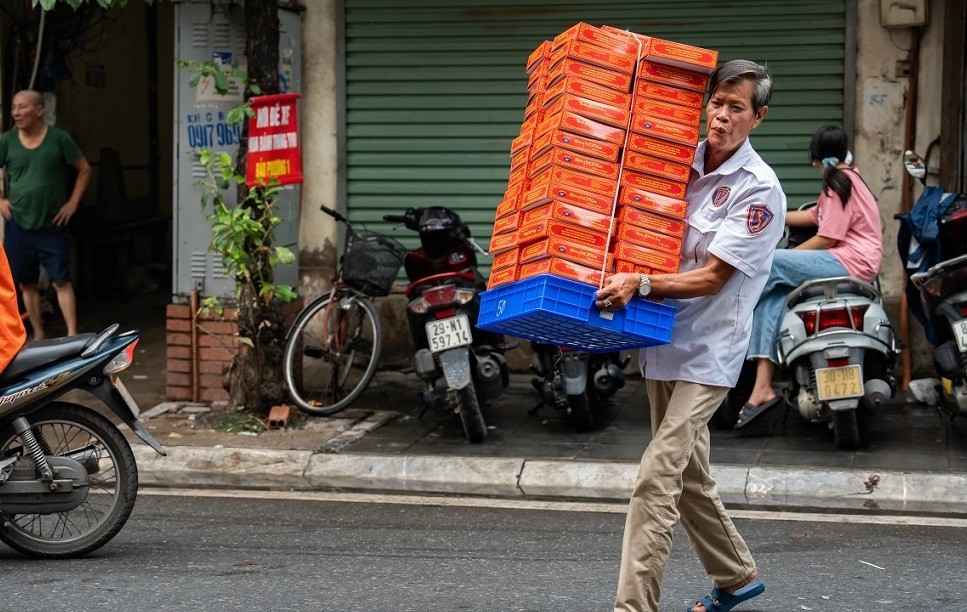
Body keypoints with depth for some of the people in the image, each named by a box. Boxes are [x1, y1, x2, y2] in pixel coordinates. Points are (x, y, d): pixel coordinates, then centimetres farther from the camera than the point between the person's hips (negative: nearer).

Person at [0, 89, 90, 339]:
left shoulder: (59, 139, -6)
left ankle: (72, 336, -5)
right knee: (27, 283, 8)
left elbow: (85, 169, 3)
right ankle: (39, 336, 18)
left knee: (61, 281, -5)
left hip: (53, 225, -3)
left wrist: (73, 201, -3)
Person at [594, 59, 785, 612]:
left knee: (657, 478, -17)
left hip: (708, 352, -7)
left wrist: (640, 285, -29)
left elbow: (712, 277, -17)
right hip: (665, 340, 7)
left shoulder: (760, 190, -12)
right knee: (688, 476, 18)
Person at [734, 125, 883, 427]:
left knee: (770, 263, -18)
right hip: (855, 262, 10)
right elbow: (814, 216, 27)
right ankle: (763, 388, -10)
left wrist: (787, 256, -3)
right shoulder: (847, 177, 20)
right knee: (773, 294, -3)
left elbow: (827, 238, -13)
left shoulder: (839, 183, -10)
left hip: (852, 262, -10)